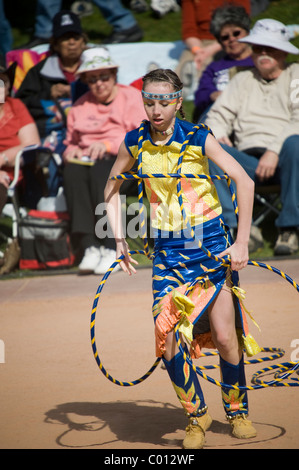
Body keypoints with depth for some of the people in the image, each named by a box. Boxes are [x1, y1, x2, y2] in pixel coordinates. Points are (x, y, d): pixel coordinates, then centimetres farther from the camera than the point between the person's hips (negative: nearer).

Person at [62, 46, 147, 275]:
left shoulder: (131, 97, 10)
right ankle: (89, 247, -41)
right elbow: (71, 142, 29)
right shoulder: (80, 106, 23)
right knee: (73, 171, -34)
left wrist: (108, 145, -17)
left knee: (101, 170, -39)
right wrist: (71, 151, 3)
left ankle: (111, 248, -42)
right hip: (87, 160, 4)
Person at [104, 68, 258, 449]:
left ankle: (237, 410, 22)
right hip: (167, 250, 2)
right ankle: (196, 414, 11)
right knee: (166, 339, -10)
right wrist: (119, 239, 6)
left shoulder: (198, 138, -12)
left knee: (224, 337, -2)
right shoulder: (134, 143, -2)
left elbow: (244, 182, -10)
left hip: (211, 242, -2)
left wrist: (242, 242, -13)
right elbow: (112, 188, 14)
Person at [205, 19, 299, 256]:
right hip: (249, 161, 3)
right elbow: (218, 115, 18)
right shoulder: (243, 80, 27)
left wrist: (275, 150, -18)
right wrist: (219, 136, -6)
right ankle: (232, 225, -35)